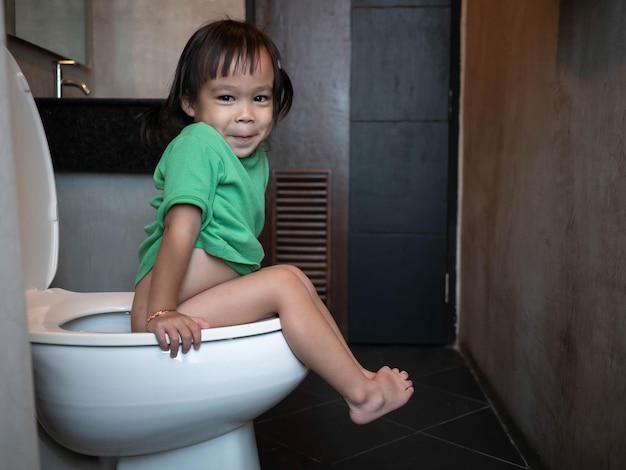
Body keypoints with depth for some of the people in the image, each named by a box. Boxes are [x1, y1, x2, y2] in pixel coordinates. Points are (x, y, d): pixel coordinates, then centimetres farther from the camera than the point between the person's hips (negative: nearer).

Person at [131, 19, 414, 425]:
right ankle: (361, 394, -9)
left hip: (221, 292, 9)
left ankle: (358, 373, 6)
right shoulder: (197, 144, -13)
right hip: (166, 307, -9)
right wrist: (161, 313, -26)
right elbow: (180, 231, -23)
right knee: (286, 284, -17)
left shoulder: (256, 158, 14)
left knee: (297, 281, 3)